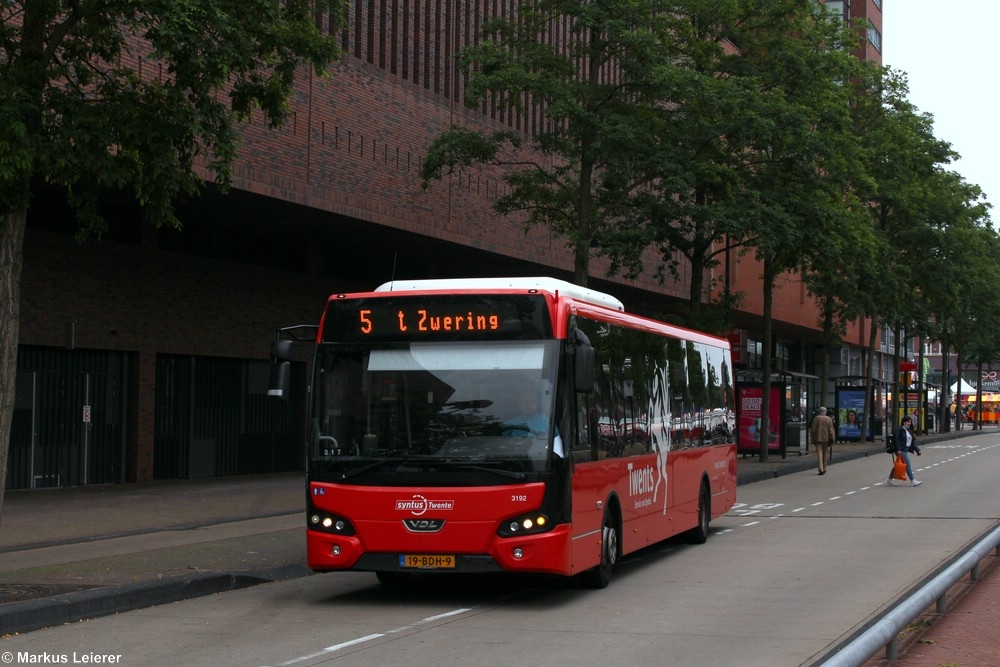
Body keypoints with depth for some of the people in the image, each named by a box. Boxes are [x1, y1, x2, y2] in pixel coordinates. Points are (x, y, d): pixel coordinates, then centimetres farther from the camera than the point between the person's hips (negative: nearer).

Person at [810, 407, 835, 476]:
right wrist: (831, 439, -2)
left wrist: (813, 439, 7)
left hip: (818, 439, -1)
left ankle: (821, 469, -18)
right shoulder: (829, 419, -1)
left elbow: (813, 430, 0)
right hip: (826, 439, 1)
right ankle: (824, 469, 21)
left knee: (819, 453, -4)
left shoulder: (816, 419, 0)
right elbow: (831, 430, -5)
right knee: (824, 453, 14)